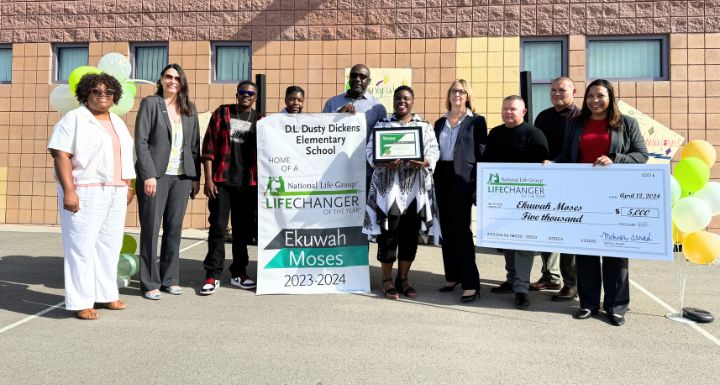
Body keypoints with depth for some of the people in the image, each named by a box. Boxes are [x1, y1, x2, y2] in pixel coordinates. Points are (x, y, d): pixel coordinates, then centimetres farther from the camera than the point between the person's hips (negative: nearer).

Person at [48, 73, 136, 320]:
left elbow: (126, 157, 21)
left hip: (115, 194, 7)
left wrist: (128, 186, 13)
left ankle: (106, 294, 18)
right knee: (82, 246, -4)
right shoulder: (74, 119, -4)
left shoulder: (118, 123, 17)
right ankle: (80, 302, 2)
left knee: (110, 244, 9)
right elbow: (61, 155, -12)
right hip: (85, 193, -7)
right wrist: (68, 190, -20)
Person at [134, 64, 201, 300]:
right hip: (155, 175, -4)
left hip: (182, 176, 4)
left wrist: (196, 177, 6)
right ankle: (150, 283, 8)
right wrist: (148, 175, -14)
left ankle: (170, 279, 17)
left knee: (174, 228, 8)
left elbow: (194, 145, 12)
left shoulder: (189, 109, 13)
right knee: (151, 229, 0)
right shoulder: (150, 104, 2)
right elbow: (141, 141, -6)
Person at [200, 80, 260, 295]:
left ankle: (238, 273, 22)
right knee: (217, 228, -2)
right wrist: (208, 178, -6)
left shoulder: (260, 121, 10)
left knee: (243, 230, 10)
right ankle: (213, 276, 5)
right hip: (221, 181, -2)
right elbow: (209, 146, 1)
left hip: (248, 184, 2)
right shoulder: (222, 113, 4)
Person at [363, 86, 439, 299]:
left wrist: (423, 163, -18)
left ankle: (403, 278, 20)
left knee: (410, 234, 7)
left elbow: (433, 151, 3)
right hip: (389, 186, -2)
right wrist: (386, 164, -20)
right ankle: (387, 279, 12)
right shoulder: (382, 125, 7)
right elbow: (371, 152, -1)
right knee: (388, 233, -1)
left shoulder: (425, 126, 11)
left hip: (415, 187, 2)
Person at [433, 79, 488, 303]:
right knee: (446, 228, 9)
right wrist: (433, 179, 7)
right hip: (442, 177, 5)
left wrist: (479, 184, -11)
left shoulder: (476, 121, 2)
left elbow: (482, 153, -2)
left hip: (463, 178, -5)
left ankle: (470, 283, -5)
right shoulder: (440, 123, 16)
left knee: (461, 228, -10)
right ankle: (452, 276, 21)